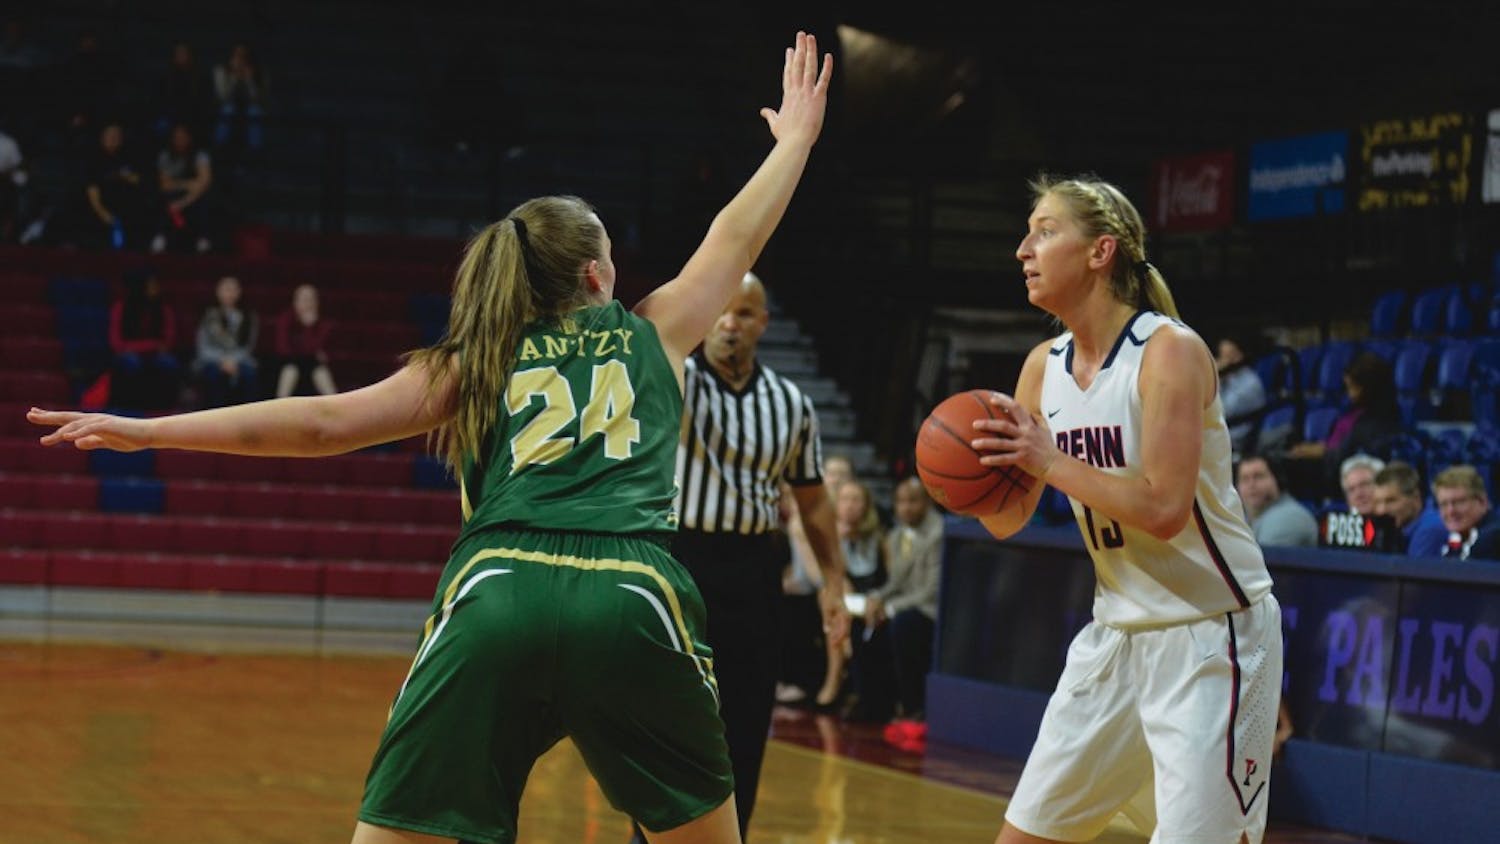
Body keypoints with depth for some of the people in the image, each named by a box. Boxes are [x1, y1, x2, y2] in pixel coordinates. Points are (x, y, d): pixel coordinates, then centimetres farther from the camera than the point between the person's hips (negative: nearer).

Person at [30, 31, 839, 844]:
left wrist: (151, 431, 15)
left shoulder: (474, 366, 21)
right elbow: (735, 237, 36)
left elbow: (323, 421, 14)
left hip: (497, 592, 0)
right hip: (633, 597, 0)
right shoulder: (651, 334, 23)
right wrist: (796, 137, 53)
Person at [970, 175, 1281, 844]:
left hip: (1211, 637, -7)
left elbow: (1163, 509, -25)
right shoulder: (1045, 366, 5)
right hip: (1117, 632, 8)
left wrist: (1049, 463, -22)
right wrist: (986, 466, -12)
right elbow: (1007, 521, 8)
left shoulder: (1170, 350, -16)